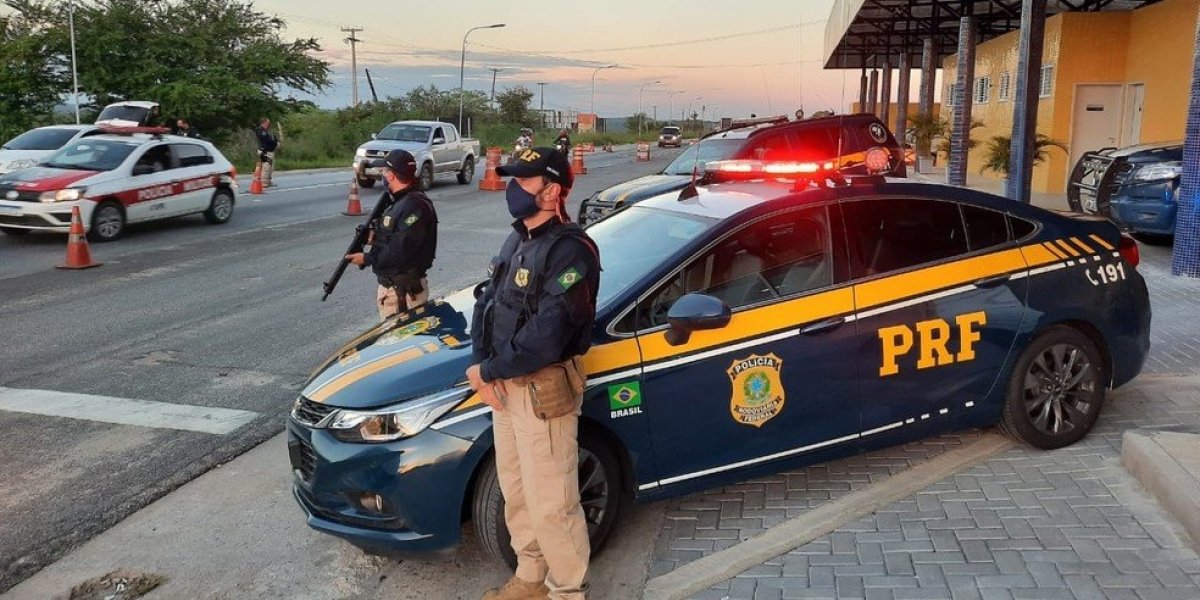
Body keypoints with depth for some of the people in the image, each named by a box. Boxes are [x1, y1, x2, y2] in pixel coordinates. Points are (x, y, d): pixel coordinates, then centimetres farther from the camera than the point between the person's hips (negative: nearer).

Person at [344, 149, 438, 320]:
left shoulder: (414, 206, -21)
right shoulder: (401, 201, 13)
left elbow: (401, 250, -26)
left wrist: (367, 258, -16)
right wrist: (374, 235, 2)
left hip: (404, 291, -10)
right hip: (391, 286, 11)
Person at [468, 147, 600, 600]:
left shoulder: (570, 252, -20)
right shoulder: (517, 240, 11)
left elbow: (543, 339, -26)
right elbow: (487, 303, 12)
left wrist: (487, 371, -14)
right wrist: (480, 362, -5)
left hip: (543, 391, -9)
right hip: (505, 387, 9)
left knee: (550, 503, 1)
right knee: (515, 492, 20)